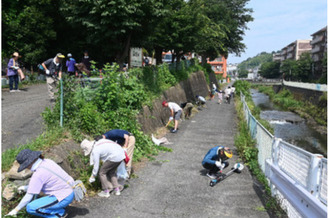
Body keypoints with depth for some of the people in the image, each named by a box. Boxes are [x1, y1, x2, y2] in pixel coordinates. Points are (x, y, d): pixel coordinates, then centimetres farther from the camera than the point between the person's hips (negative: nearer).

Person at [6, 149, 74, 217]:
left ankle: (59, 212, -1)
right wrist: (27, 187, 23)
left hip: (63, 199, -9)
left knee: (30, 208, -11)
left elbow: (28, 198, -12)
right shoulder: (47, 162, 5)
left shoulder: (38, 175, -21)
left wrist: (16, 210, 3)